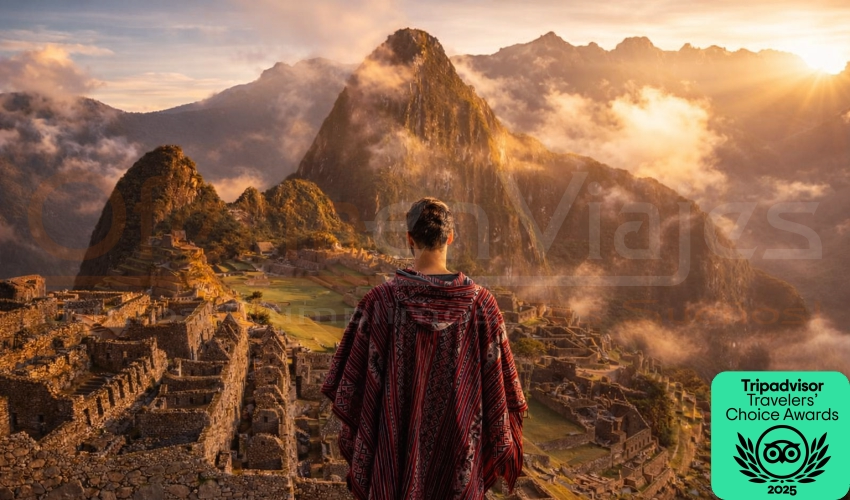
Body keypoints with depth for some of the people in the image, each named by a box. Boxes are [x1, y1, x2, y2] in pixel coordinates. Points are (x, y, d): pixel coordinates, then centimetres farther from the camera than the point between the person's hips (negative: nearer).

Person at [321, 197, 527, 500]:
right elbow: (499, 384, -6)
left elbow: (353, 378, -8)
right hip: (459, 446, 1)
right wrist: (503, 441, 10)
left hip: (396, 442, 0)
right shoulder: (480, 302, -13)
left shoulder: (382, 299, -16)